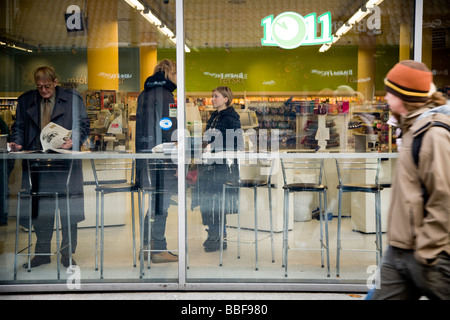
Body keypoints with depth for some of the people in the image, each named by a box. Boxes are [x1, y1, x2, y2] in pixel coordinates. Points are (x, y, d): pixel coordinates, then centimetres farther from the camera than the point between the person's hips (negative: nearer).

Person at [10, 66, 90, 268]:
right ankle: (42, 253, 17)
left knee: (68, 210, -1)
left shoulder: (73, 99, 6)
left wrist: (73, 141, -16)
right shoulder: (25, 101, 13)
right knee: (40, 208, 5)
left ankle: (67, 254, 9)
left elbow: (82, 125, 2)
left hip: (66, 161, -2)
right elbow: (19, 127, 17)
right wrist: (17, 143, -3)